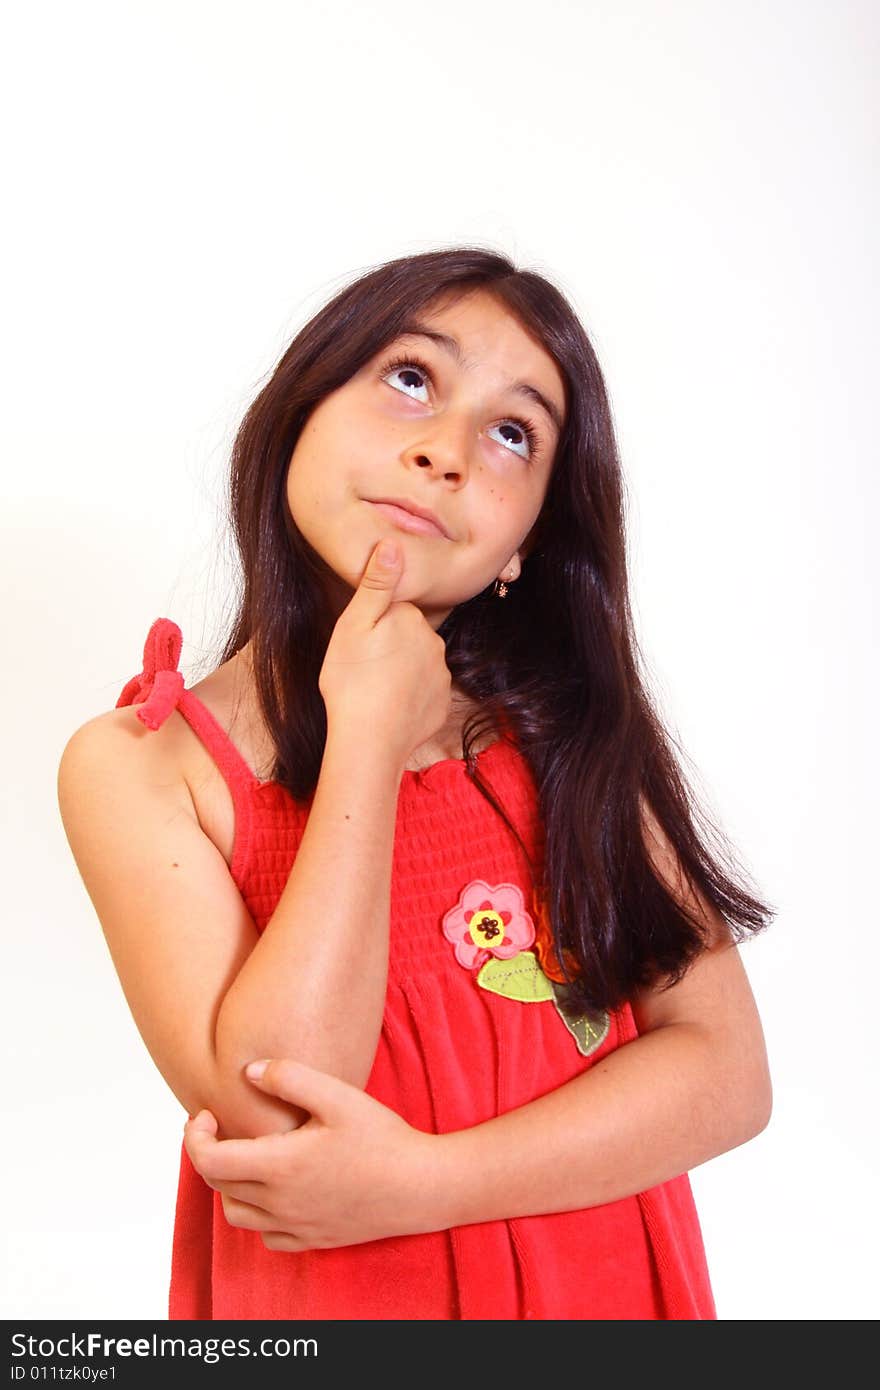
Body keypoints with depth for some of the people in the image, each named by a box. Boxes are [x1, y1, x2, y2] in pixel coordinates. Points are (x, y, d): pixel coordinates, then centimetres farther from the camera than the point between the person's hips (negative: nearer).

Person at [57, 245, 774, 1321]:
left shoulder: (574, 722, -7)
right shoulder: (135, 762, -13)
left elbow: (730, 1072, -11)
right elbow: (268, 1106, -23)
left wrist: (419, 1181, -22)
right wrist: (370, 733, -23)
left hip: (604, 1279, 2)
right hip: (323, 1292, -2)